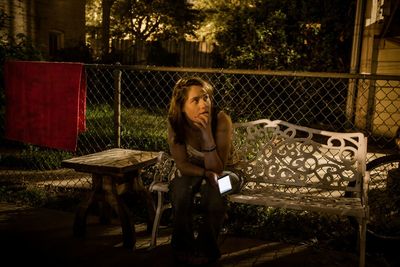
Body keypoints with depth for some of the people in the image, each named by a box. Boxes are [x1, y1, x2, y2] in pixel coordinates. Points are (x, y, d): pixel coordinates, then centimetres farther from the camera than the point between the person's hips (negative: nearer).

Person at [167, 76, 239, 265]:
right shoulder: (175, 122, -22)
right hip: (191, 172, 2)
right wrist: (207, 173, -31)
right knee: (180, 187, -30)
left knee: (214, 191, -33)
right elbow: (182, 164, -13)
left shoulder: (221, 120, -29)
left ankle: (206, 249, -9)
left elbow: (216, 169, -28)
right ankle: (183, 247, -8)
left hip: (222, 172, -1)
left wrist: (207, 133, -41)